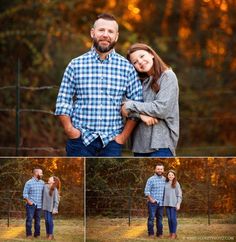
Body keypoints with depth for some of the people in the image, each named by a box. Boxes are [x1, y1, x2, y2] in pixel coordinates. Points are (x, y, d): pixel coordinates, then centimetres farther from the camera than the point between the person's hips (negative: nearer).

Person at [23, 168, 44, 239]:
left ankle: (37, 234, 14)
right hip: (31, 205, -4)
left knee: (38, 220, 7)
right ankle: (29, 234, 2)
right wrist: (28, 201, -15)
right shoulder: (29, 183, -4)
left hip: (39, 205, 4)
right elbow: (25, 194, -5)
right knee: (29, 219, -5)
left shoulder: (42, 183, 9)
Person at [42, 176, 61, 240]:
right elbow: (43, 196, 10)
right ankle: (47, 234, 15)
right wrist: (42, 205, 10)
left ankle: (51, 235, 7)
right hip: (45, 206, 4)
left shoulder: (55, 189, -11)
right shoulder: (45, 186, 1)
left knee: (50, 220, -4)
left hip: (51, 207, -4)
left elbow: (56, 200, -10)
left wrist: (55, 209, -12)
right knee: (46, 220, 6)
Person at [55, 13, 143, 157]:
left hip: (111, 141, 1)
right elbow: (63, 101, 4)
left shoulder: (126, 67, 4)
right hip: (80, 139, 0)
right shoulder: (76, 65, 4)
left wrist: (124, 135, -3)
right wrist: (69, 128, -9)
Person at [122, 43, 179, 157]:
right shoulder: (139, 81, 14)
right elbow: (124, 106, 3)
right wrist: (140, 114, -17)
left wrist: (130, 105, -9)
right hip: (140, 143, 6)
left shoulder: (167, 76, -2)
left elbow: (162, 108, -13)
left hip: (161, 144, -6)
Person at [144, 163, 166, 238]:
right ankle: (151, 234, 1)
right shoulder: (151, 179, -4)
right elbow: (146, 191, -6)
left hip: (161, 203, 4)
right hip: (153, 203, -4)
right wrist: (151, 199, -13)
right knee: (151, 218, -4)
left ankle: (159, 233, 16)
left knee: (160, 218, 9)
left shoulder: (165, 179, 9)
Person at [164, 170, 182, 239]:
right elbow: (164, 193, 12)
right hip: (167, 203, 3)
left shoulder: (176, 184, 0)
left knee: (173, 218, -4)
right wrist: (163, 202, 8)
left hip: (173, 204, -3)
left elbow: (179, 194, -2)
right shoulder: (166, 183, 10)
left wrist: (178, 204, -9)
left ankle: (174, 233, 1)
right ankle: (170, 233, 11)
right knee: (169, 218, 5)